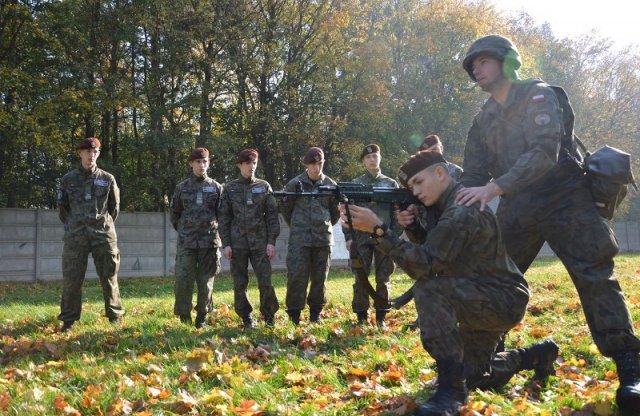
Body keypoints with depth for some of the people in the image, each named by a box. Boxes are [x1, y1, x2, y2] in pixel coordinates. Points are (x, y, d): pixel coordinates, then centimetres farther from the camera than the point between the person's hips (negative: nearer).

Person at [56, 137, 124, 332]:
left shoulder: (107, 179, 5)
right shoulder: (68, 179, 6)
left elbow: (114, 207, 13)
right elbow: (62, 207, 13)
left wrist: (105, 225, 11)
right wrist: (72, 226, 10)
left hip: (103, 235, 0)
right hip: (75, 236, 0)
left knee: (109, 277, 4)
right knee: (71, 278, 1)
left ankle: (115, 316, 14)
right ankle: (68, 319, 10)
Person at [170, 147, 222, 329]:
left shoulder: (216, 187, 6)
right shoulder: (182, 187, 6)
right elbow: (174, 213, 15)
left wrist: (212, 229, 8)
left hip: (210, 241, 0)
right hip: (186, 243, 0)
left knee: (206, 281, 4)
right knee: (183, 279, -7)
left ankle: (202, 317, 15)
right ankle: (184, 316, 5)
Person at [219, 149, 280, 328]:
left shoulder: (264, 186, 7)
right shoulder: (229, 188, 6)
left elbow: (272, 215, 4)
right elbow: (224, 218, 6)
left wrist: (271, 241, -3)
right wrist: (226, 244, -2)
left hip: (260, 242, 0)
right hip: (237, 243, 1)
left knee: (265, 281, -5)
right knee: (240, 283, 4)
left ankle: (269, 317, 9)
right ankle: (246, 318, 17)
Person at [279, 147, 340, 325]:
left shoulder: (331, 185, 4)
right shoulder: (295, 184, -2)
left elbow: (336, 211, 16)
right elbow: (285, 208, 10)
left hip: (323, 239, 2)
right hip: (299, 240, -2)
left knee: (320, 278, 8)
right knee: (297, 276, -7)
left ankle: (316, 313, 21)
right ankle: (294, 315, 3)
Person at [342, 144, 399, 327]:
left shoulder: (391, 184, 11)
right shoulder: (355, 184, 9)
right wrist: (348, 237, -2)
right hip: (361, 238, 0)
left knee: (383, 279, 3)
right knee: (361, 278, -1)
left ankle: (381, 317, 11)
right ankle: (361, 317, 7)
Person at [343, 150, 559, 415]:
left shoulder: (461, 211, -22)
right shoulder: (451, 206, 10)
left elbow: (425, 266, -28)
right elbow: (428, 252, 11)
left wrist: (378, 230, -33)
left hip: (504, 300, -10)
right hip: (483, 300, 10)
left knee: (429, 290, -33)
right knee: (472, 376, 20)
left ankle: (451, 389, -26)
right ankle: (537, 356, 40)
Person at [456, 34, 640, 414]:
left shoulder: (538, 95, -9)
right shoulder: (483, 121, 10)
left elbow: (544, 152, -25)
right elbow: (472, 176, 8)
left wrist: (494, 188, -35)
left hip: (564, 200, -6)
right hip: (517, 210, 6)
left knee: (595, 278, -11)